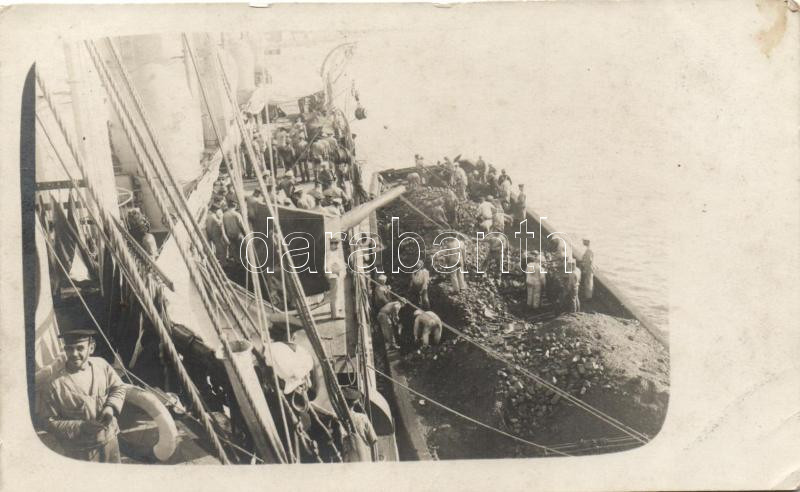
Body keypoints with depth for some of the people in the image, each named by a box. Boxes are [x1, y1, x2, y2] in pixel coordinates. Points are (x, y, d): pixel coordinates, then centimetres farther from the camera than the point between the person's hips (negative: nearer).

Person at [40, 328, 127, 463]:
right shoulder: (57, 383, -20)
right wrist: (81, 427, -24)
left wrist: (111, 407, -13)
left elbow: (119, 387, 6)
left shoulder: (101, 365, -8)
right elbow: (49, 422, -14)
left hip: (110, 440, 4)